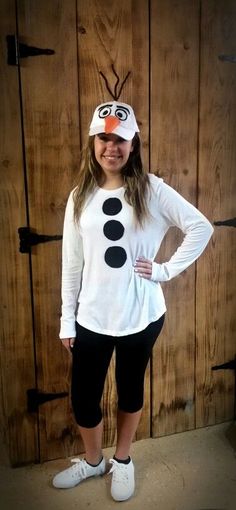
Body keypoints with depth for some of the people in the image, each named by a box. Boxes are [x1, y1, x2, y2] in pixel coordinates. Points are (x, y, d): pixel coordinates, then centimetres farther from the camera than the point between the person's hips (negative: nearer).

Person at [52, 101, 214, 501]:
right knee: (83, 398, 12)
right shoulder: (80, 197, 2)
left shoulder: (151, 189, -6)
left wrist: (167, 270, -10)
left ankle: (122, 461, 45)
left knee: (131, 391, 18)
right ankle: (92, 461, 43)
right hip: (91, 317, 2)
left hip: (141, 315, -2)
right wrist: (67, 319, 4)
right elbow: (71, 263, 3)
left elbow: (201, 228, -5)